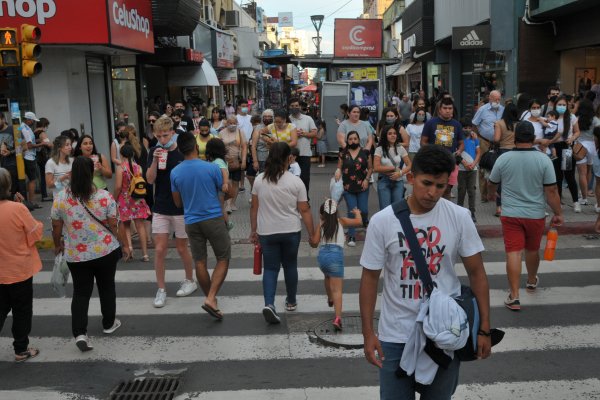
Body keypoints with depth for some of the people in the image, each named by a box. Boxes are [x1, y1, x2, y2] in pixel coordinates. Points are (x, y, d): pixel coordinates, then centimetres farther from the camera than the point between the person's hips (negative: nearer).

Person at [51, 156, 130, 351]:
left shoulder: (60, 199, -8)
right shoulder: (105, 197, -12)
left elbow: (56, 229, 0)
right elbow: (114, 226, -9)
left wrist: (58, 246, 19)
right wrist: (124, 245, 5)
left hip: (76, 256, 1)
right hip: (106, 251, 0)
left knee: (80, 293, 10)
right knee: (107, 288, 18)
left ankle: (79, 333, -3)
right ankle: (109, 324, 33)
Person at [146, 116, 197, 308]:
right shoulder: (154, 152, -1)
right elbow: (150, 179, -5)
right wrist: (155, 160, -21)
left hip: (181, 208, -2)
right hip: (160, 209, 2)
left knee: (182, 248, 10)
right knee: (159, 250, 1)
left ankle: (190, 281, 31)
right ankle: (161, 290, 11)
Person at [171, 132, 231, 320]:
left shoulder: (175, 172, -3)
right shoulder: (211, 168, -12)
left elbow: (178, 202, 7)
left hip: (191, 222, 3)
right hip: (214, 219, -3)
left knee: (200, 263, 12)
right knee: (223, 259, 7)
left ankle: (210, 298, 24)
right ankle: (211, 298, -5)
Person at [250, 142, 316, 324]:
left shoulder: (259, 180, -3)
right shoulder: (295, 181, -9)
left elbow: (254, 208, 2)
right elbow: (304, 210, -8)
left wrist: (253, 230, 12)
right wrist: (312, 234, 0)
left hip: (266, 232, 1)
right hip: (291, 232, -1)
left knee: (270, 268, 7)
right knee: (290, 266, 17)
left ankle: (269, 304, -11)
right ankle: (291, 302, 32)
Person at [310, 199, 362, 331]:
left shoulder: (321, 225, 14)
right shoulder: (340, 221, 12)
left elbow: (315, 241, 4)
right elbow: (359, 222, 7)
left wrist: (317, 228, 22)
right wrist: (357, 212, 28)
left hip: (322, 255, 3)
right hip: (336, 254, -3)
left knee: (328, 277, 35)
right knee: (337, 289, -6)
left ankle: (330, 299, 57)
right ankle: (337, 318, -21)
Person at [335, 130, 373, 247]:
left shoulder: (365, 152, 0)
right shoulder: (343, 154, 3)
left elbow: (370, 168, 6)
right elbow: (339, 168, 8)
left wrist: (367, 179, -7)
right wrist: (338, 175, -11)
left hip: (362, 187, 0)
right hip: (348, 188, 0)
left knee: (363, 210, 1)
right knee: (352, 211, -2)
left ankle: (365, 222, 38)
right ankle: (352, 237, 6)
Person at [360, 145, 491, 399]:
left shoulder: (459, 217, -7)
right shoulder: (382, 221, -11)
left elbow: (476, 273, -1)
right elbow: (370, 277, -4)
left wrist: (484, 329, -3)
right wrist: (368, 333, -5)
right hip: (395, 336, -1)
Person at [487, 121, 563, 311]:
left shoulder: (503, 158, -7)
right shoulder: (543, 159, -11)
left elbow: (491, 183, 9)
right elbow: (551, 191, -10)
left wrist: (491, 194, 31)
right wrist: (558, 213, 2)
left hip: (510, 214, -1)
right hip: (535, 214, 1)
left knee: (513, 253, -1)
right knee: (532, 250, 21)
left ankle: (514, 296, -4)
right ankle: (532, 281, 45)